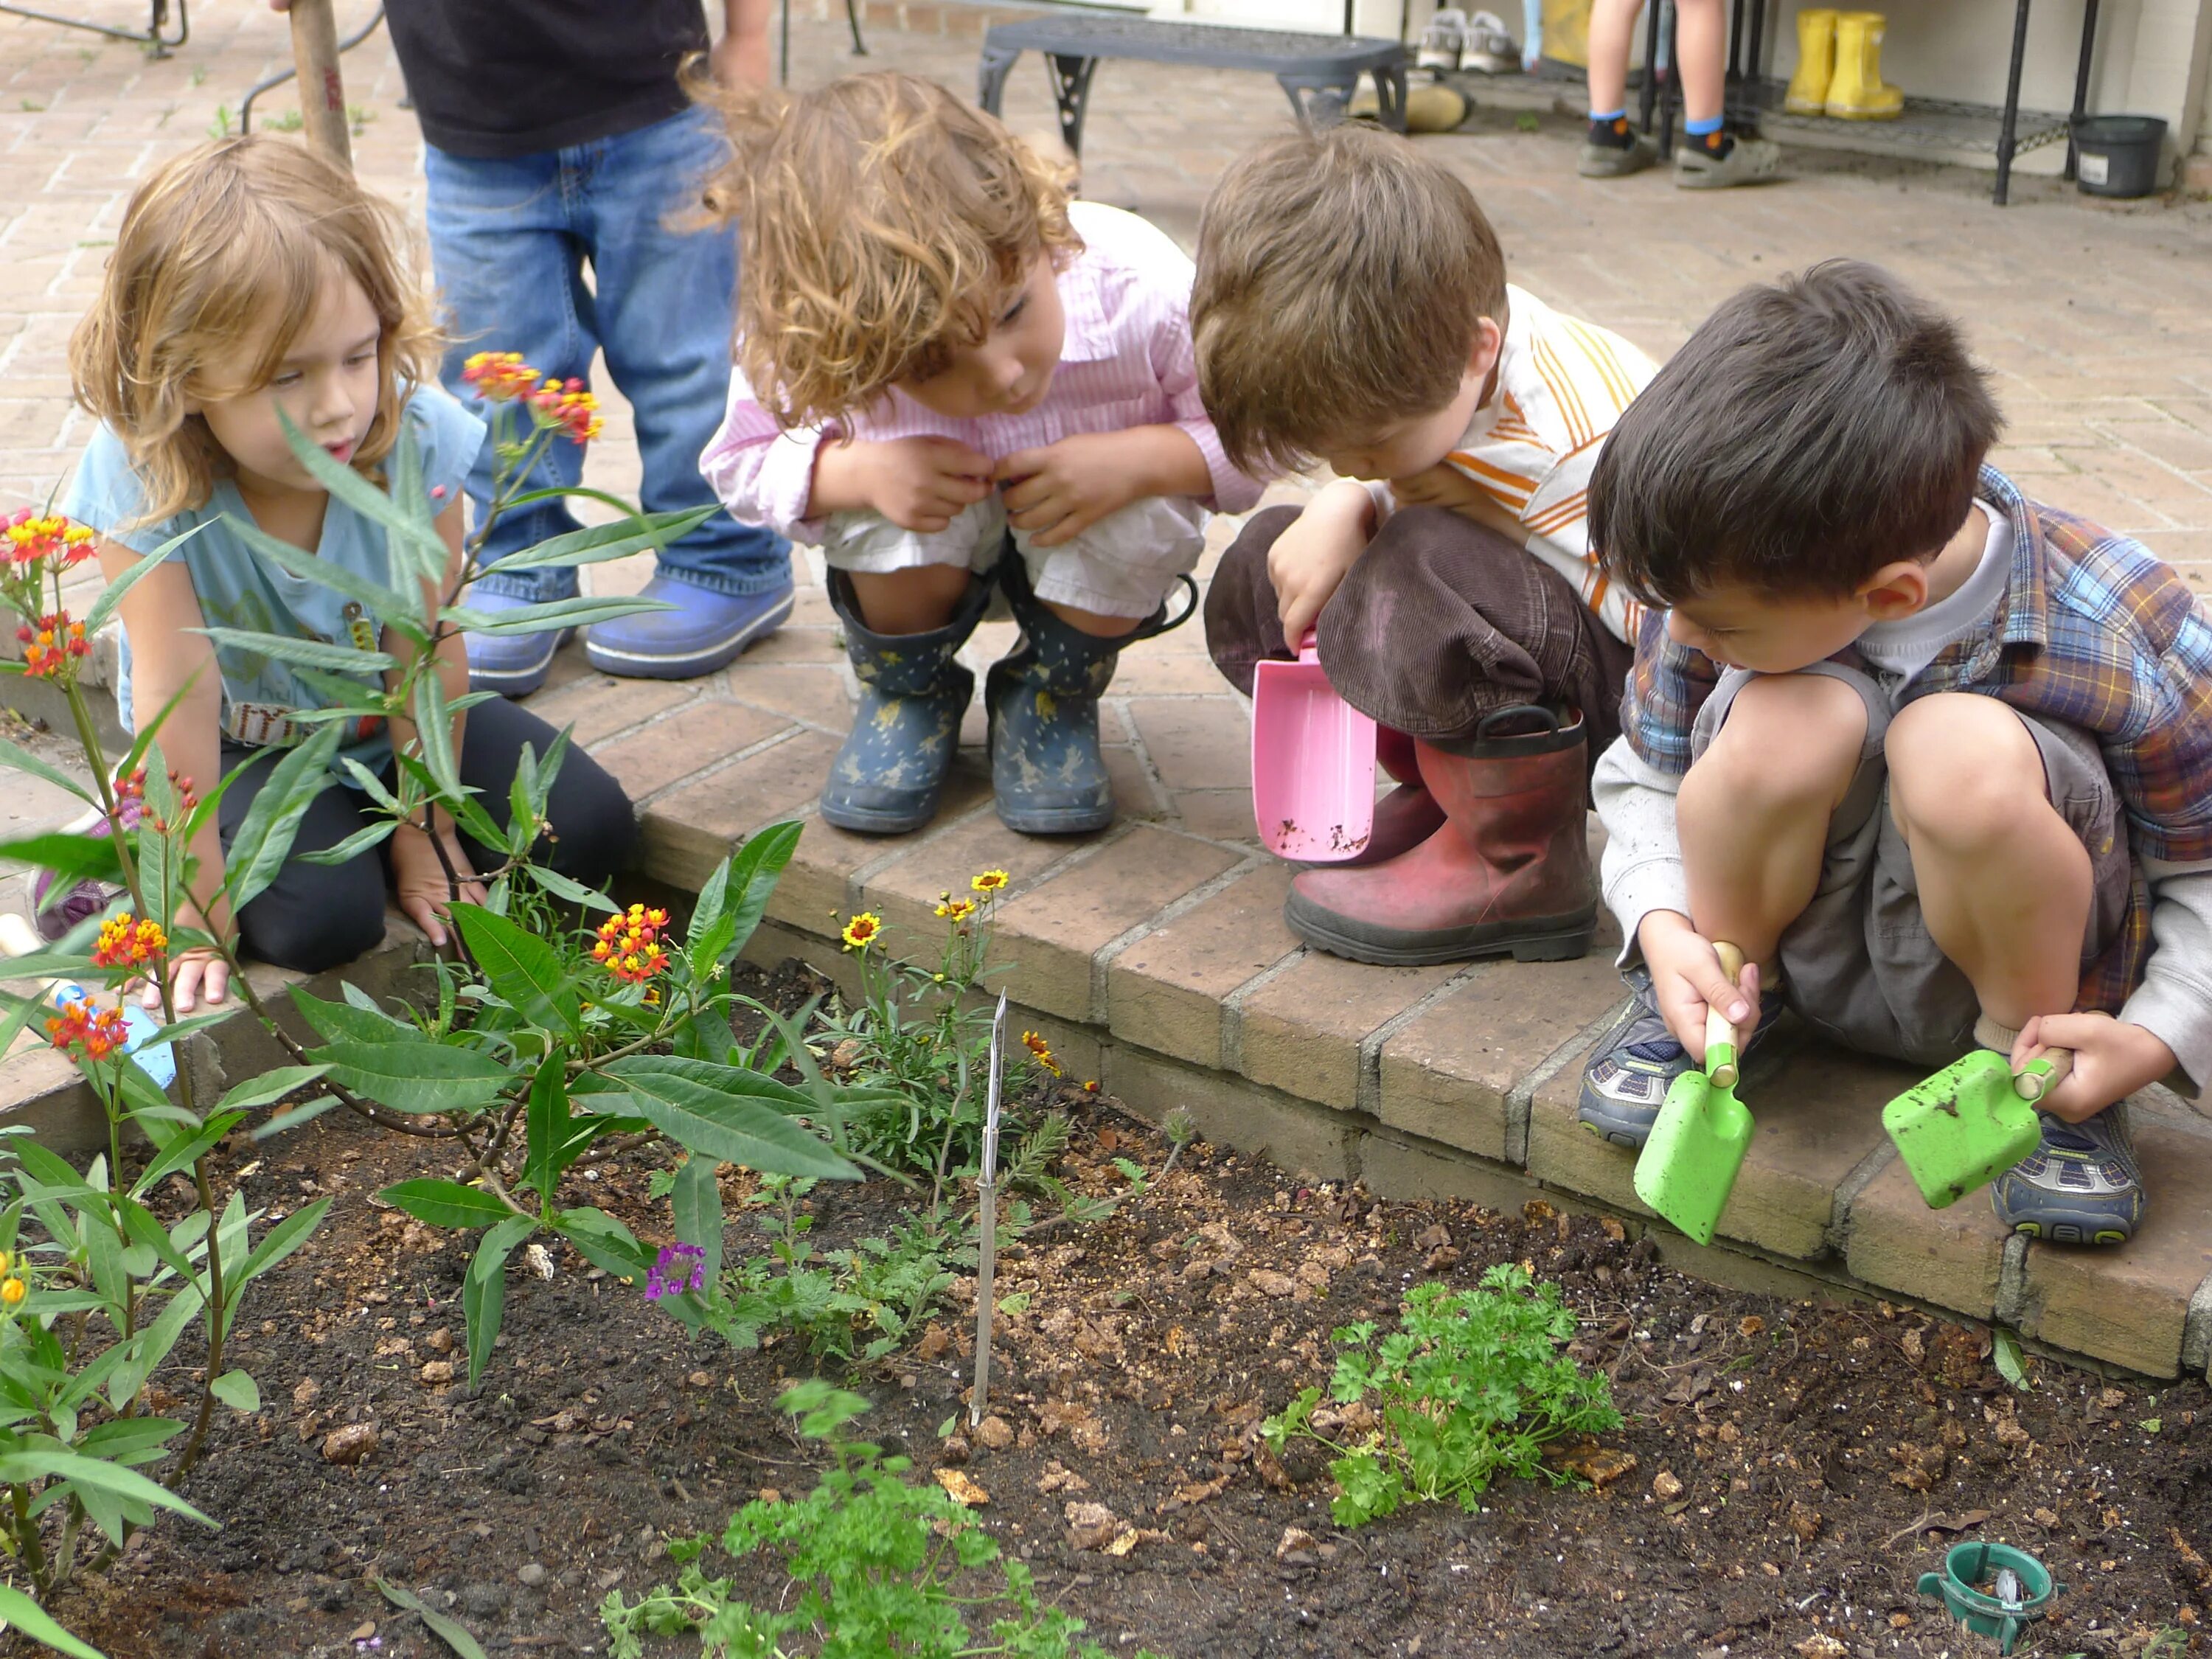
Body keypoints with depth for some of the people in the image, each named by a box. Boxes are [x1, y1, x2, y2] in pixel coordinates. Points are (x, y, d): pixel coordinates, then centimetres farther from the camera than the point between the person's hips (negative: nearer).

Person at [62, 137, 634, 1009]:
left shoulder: (418, 438, -29)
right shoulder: (142, 476, -31)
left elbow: (426, 650, -21)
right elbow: (177, 692, -30)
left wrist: (424, 831, -13)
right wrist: (197, 908, -25)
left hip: (393, 722, 3)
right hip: (241, 745, -3)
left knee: (589, 829, -8)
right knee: (323, 918, -26)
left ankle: (368, 830, 15)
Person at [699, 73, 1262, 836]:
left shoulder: (1142, 293, -35)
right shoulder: (793, 347, -32)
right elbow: (740, 463, -13)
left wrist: (1136, 462, -39)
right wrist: (858, 473, -35)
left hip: (1091, 547, 0)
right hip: (926, 548, 0)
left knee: (1138, 527, -34)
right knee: (889, 508, -34)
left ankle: (1052, 698, 2)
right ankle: (907, 691, 2)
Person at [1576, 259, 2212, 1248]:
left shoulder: (2128, 648, -24)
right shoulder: (1740, 579, -15)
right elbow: (1643, 775, 2)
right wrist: (1664, 927, -15)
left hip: (2001, 968, -2)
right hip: (1811, 963, 2)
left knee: (1964, 749, -37)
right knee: (1790, 720, -33)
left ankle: (2032, 1058, -9)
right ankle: (1719, 992, -2)